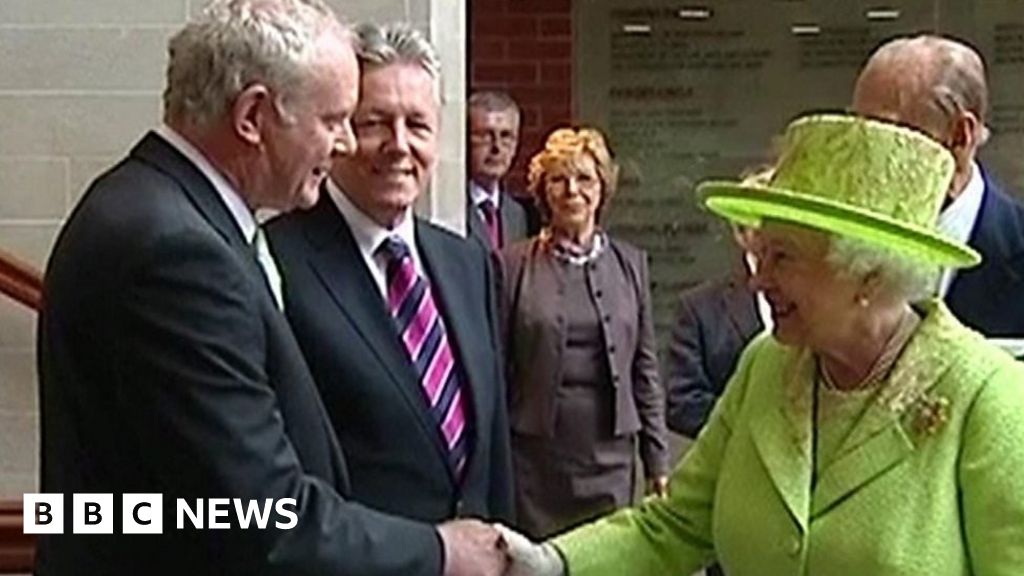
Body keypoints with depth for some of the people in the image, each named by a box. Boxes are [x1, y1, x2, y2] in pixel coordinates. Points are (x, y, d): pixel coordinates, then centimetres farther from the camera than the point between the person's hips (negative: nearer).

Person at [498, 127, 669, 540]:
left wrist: (657, 460, 7)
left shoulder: (630, 264, 8)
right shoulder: (513, 265, -1)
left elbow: (645, 370, 10)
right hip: (533, 459, -2)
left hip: (610, 458, 2)